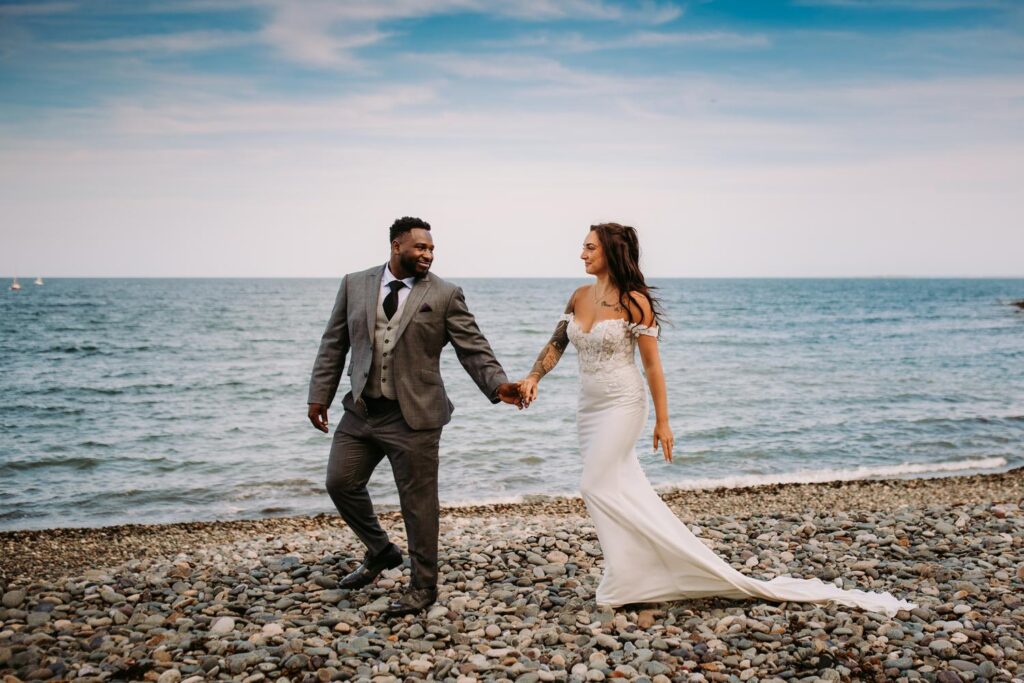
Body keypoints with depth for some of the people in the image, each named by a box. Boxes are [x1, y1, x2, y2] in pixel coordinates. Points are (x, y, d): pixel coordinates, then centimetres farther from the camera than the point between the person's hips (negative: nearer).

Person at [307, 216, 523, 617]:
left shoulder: (445, 295, -3)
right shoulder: (355, 284, 6)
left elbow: (473, 349, -5)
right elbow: (334, 343, 10)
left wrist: (498, 385, -20)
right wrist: (320, 394, 7)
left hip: (414, 415, -4)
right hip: (361, 410, 4)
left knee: (418, 501, 2)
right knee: (340, 483, 8)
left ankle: (423, 586, 19)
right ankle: (381, 551, 33)